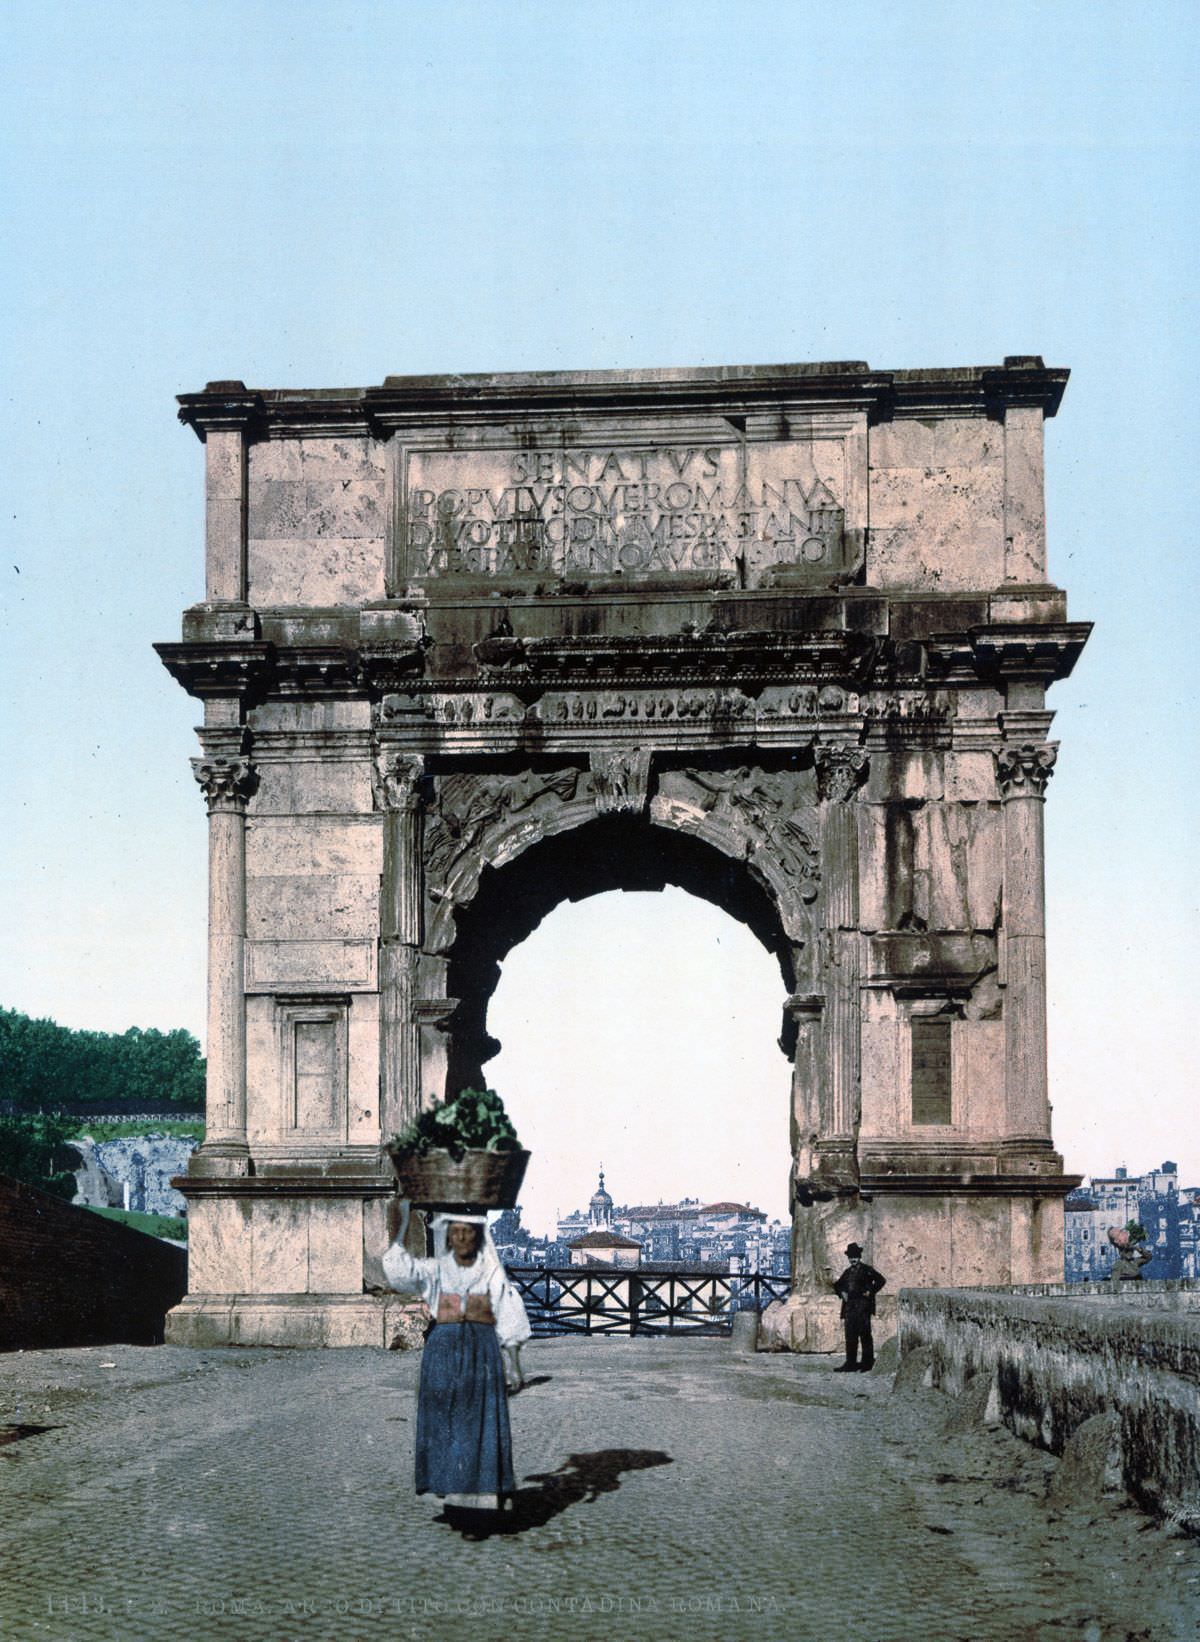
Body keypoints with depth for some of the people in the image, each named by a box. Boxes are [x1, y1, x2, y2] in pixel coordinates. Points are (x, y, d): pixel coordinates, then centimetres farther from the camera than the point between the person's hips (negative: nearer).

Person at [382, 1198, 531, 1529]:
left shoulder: (492, 1274, 6)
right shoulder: (435, 1270, 7)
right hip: (442, 1352, 1)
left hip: (483, 1352, -1)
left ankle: (480, 1499, -7)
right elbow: (401, 1270, -10)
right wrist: (396, 1235, -23)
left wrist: (513, 1365, -1)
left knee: (481, 1424, -6)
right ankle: (454, 1497, 6)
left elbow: (508, 1319, 5)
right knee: (445, 1424, -1)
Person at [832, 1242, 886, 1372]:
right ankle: (851, 1363, 7)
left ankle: (867, 1362, -2)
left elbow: (881, 1280, -9)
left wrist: (870, 1292, -11)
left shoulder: (867, 1270, 0)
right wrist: (841, 1293, 8)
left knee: (865, 1334, -5)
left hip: (863, 1306, -6)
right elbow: (837, 1286, 28)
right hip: (849, 1307, 6)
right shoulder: (847, 1272, 18)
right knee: (850, 1336, 4)